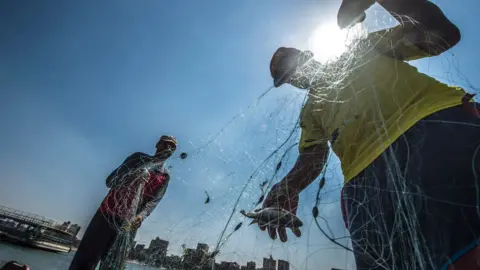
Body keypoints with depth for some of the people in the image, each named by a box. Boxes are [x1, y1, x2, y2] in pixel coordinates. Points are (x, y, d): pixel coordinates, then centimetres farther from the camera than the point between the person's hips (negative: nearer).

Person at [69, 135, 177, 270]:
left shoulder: (165, 177, 5)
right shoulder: (139, 158, 2)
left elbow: (154, 201, -4)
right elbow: (110, 181, 1)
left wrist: (141, 216, -24)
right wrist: (132, 176, -18)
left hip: (129, 223, 1)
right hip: (108, 213, -1)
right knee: (86, 258, -1)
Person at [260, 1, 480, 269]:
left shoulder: (365, 50, 25)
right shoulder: (311, 111, 27)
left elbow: (443, 35, 19)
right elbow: (311, 159, 12)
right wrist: (288, 186, -9)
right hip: (369, 174, 3)